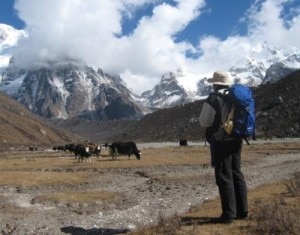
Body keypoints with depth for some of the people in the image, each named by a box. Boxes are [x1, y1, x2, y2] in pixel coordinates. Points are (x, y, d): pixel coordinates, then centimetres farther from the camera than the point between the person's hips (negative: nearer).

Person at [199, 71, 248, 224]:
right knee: (236, 175, 14)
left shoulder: (213, 99, -13)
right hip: (236, 140, 7)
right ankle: (242, 211, 21)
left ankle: (228, 215, 2)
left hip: (221, 142, -7)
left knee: (224, 178, -2)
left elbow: (204, 122, -10)